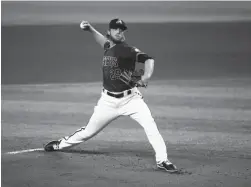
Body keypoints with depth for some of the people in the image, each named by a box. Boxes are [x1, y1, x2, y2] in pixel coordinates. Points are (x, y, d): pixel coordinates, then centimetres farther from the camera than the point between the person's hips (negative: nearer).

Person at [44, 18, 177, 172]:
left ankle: (162, 160, -16)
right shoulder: (108, 47, 6)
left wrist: (147, 76, -42)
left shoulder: (128, 50, -12)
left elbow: (149, 59, -24)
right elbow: (104, 40, 31)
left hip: (130, 98, -4)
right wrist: (90, 29, 18)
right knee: (89, 131, 14)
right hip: (109, 101, 4)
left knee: (150, 125, -23)